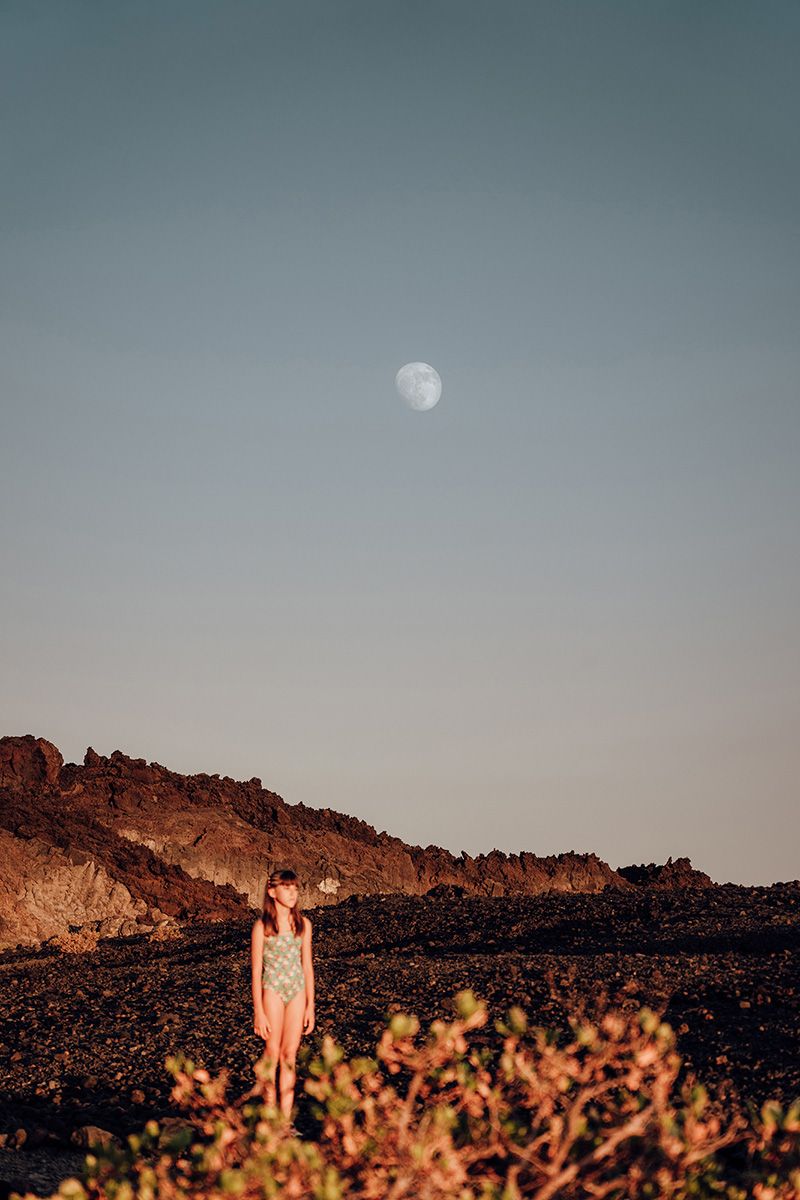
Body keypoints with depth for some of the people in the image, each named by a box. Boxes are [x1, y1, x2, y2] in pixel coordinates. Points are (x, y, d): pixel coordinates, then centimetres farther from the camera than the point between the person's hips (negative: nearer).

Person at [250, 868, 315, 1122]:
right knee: (272, 1053, 2)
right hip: (272, 989, -4)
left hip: (297, 990, 4)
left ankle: (286, 1120, 8)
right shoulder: (262, 926, -7)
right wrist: (258, 1012, -10)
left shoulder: (303, 924, 5)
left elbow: (307, 966, 9)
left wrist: (310, 1006, 8)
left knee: (290, 1054, 4)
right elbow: (256, 971, -7)